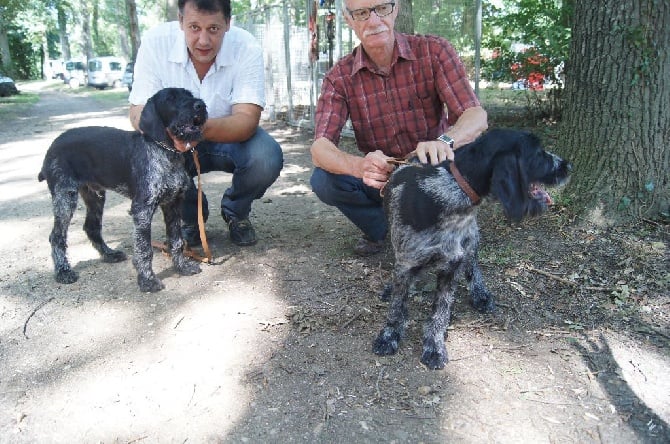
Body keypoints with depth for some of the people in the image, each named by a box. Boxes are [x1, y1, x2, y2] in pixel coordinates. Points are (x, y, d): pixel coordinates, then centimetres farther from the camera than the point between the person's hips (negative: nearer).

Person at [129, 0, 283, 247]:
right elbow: (138, 113, -20)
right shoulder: (155, 42, -20)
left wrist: (201, 128, -51)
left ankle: (235, 212, 5)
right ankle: (191, 216, 4)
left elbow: (247, 120, -31)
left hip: (230, 139, 0)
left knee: (267, 158, -30)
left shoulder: (246, 48, -23)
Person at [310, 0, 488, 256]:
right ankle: (381, 228, 2)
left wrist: (444, 141, -48)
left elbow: (477, 116, -23)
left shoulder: (434, 51, -14)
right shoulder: (340, 76, -12)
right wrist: (360, 166, -46)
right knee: (323, 181, -25)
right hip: (379, 177, 1)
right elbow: (320, 148, -23)